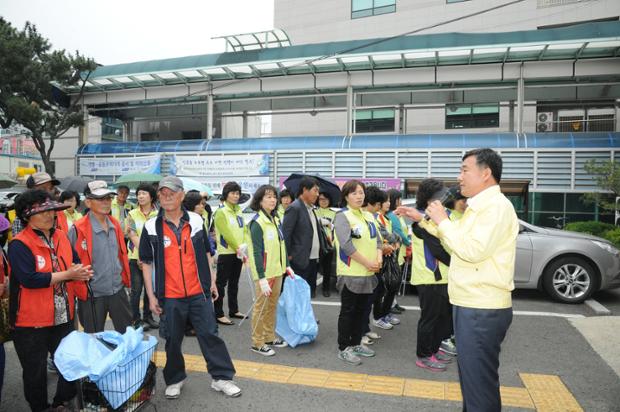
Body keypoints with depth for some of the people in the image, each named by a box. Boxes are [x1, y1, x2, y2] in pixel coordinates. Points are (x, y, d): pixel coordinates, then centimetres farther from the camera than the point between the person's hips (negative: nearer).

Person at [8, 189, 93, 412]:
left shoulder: (61, 237, 5)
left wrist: (79, 271, -8)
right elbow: (29, 279, -25)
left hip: (63, 317, 6)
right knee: (35, 372, 11)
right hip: (32, 321, -6)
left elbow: (75, 263, 15)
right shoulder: (19, 244, -15)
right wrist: (67, 275, -21)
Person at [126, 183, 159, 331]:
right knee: (136, 289, 2)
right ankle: (136, 319, 14)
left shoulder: (158, 215, 2)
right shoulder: (132, 214, 1)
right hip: (136, 257, -1)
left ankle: (148, 316, 24)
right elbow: (133, 236, -8)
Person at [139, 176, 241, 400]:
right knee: (173, 340, 12)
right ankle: (174, 380, 32)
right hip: (169, 296, -1)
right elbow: (146, 263, 2)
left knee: (210, 334, 6)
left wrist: (211, 281, 9)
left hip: (199, 293, 1)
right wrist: (151, 295, -1)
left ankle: (221, 377, 19)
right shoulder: (151, 227, -3)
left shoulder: (196, 220, 1)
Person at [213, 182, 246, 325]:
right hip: (226, 252, -7)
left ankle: (234, 310, 27)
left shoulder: (238, 210, 12)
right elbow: (226, 233, -17)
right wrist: (237, 247, -17)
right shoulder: (221, 212, -11)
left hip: (238, 253, 8)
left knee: (234, 283, 16)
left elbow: (242, 230, 8)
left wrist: (243, 248, -5)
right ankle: (219, 314, 5)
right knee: (221, 283, -1)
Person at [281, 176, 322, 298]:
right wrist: (288, 255, -12)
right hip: (300, 260, -8)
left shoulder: (311, 208, 14)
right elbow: (285, 234, -15)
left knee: (310, 293, 15)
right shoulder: (294, 208, -13)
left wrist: (319, 252, 14)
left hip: (313, 259, 8)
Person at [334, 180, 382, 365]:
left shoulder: (369, 216, 13)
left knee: (361, 310, 15)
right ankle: (343, 348, 12)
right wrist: (367, 263, -18)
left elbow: (377, 239, 14)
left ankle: (356, 344, 28)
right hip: (350, 273, -7)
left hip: (368, 273, 7)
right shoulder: (342, 216, -11)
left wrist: (379, 258, -6)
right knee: (348, 311, 2)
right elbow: (346, 244, -21)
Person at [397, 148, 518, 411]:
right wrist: (423, 219, 18)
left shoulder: (496, 206, -16)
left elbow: (473, 250, -27)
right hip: (470, 305, 10)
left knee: (479, 380, 1)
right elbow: (454, 240, 25)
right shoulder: (480, 206, 17)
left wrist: (442, 220, -16)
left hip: (483, 310, -10)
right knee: (470, 374, 22)